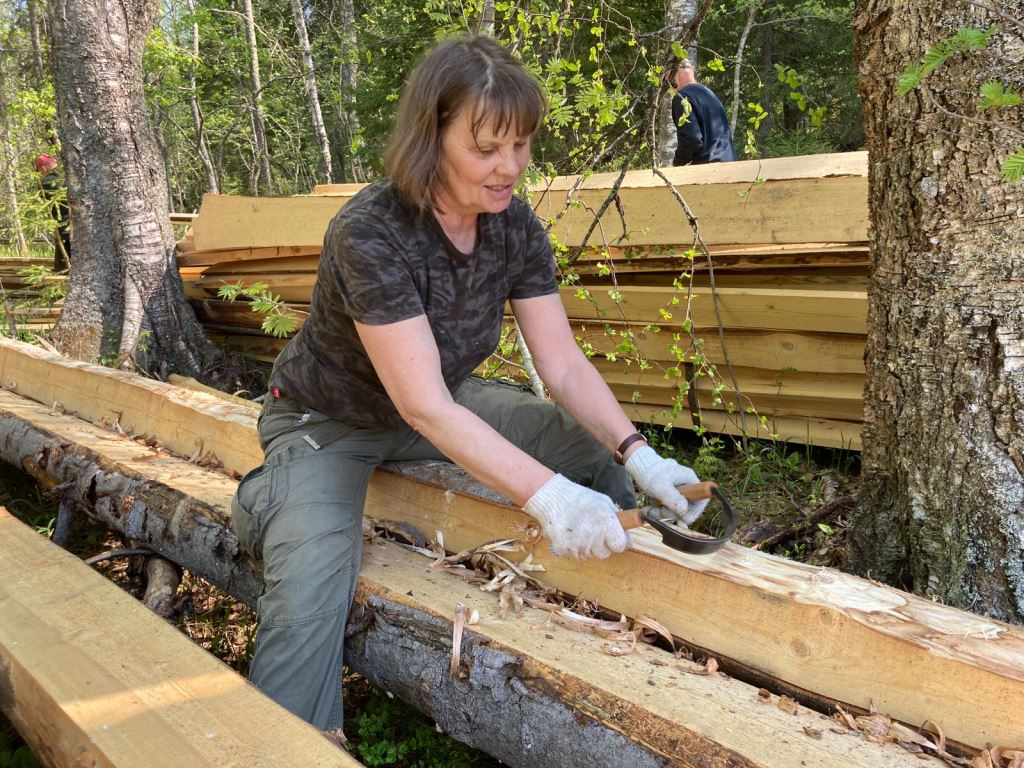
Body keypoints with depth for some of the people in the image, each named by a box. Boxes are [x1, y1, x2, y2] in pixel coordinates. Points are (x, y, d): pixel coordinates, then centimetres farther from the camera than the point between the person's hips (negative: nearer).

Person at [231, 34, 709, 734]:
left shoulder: (516, 226, -13)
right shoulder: (370, 234, -32)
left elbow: (565, 365, -12)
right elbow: (425, 408, -36)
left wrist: (638, 453, -27)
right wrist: (548, 497, -45)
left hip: (446, 403, 6)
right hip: (329, 423, -6)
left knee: (600, 456, -3)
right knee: (310, 596, -32)